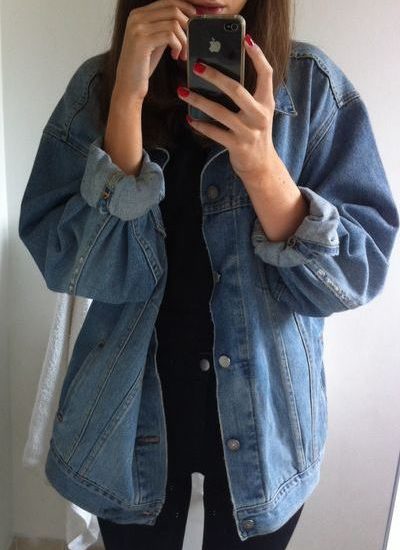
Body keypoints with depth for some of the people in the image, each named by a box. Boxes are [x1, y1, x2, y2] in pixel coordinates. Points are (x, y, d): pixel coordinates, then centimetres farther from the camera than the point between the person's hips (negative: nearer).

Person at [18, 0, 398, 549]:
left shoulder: (312, 86, -11)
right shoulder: (98, 86, -8)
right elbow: (71, 267, -17)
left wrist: (261, 167, -30)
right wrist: (129, 96, -25)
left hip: (264, 413, 0)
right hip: (132, 409, 1)